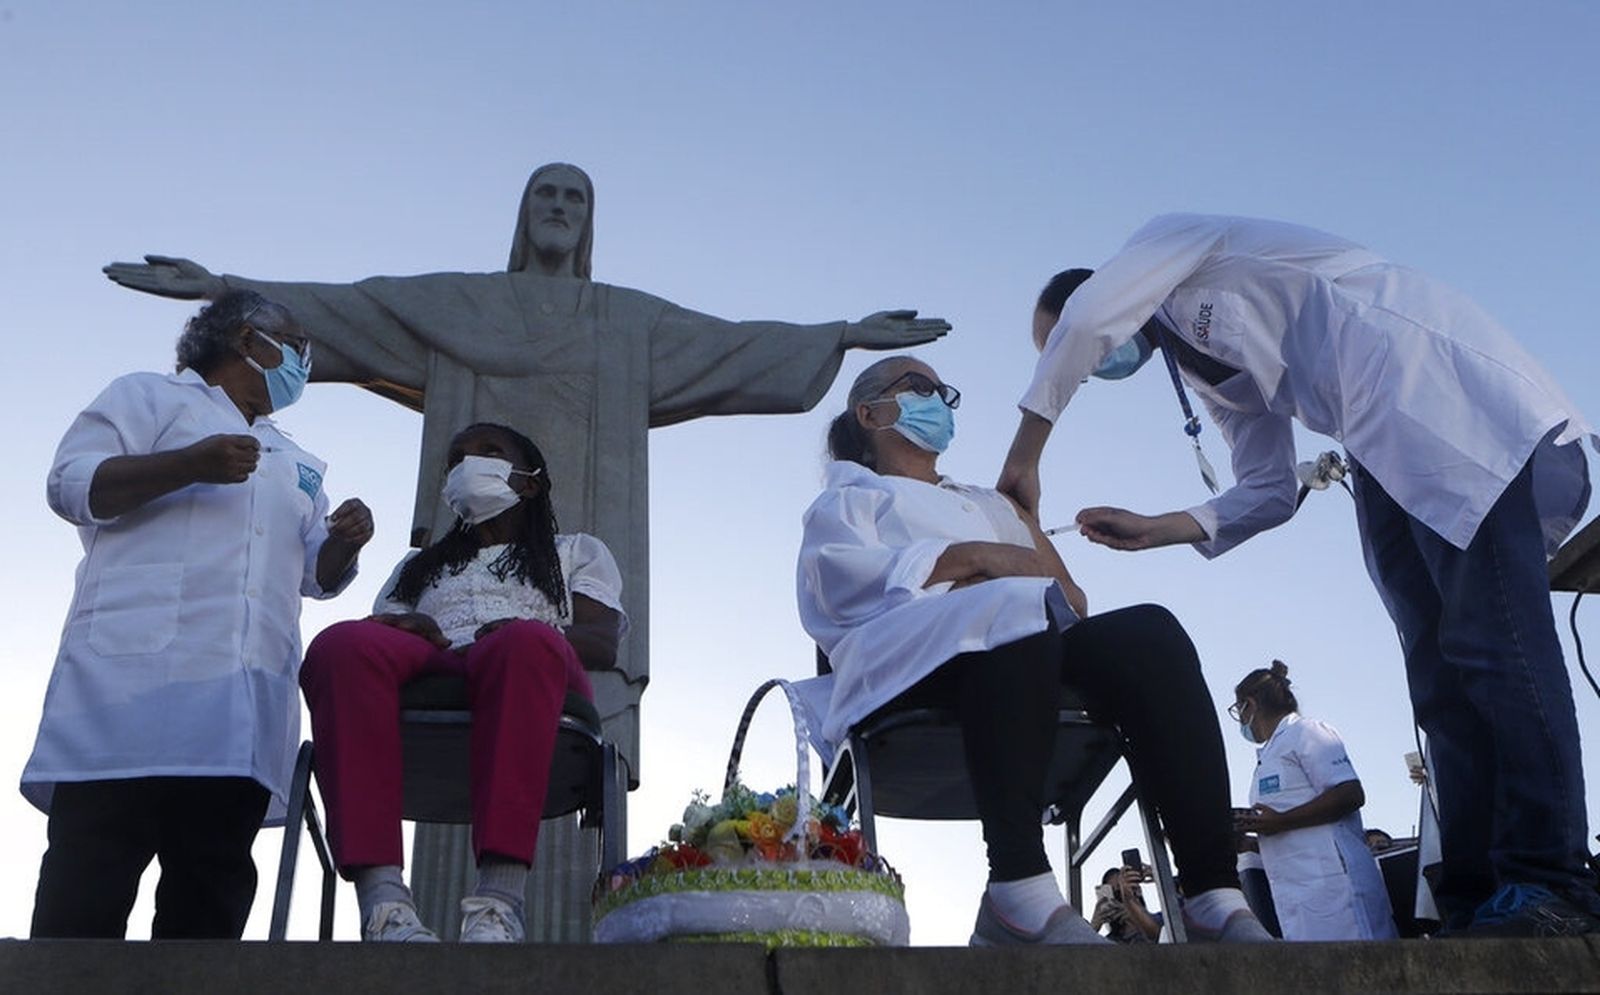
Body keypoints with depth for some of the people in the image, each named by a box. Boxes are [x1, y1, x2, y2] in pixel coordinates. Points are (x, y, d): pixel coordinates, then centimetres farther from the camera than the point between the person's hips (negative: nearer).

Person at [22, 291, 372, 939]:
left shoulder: (295, 464, 34)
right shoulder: (150, 396, 15)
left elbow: (315, 575, 28)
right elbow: (71, 484, 1)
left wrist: (345, 544, 5)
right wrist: (189, 465, -12)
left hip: (244, 707, 6)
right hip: (139, 670, -6)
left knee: (210, 896, -1)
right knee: (86, 894, -12)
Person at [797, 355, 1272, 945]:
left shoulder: (986, 505, 42)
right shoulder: (849, 496, 27)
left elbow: (1068, 598, 25)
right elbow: (841, 576, 1)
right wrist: (970, 558, -9)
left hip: (1032, 651, 5)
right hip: (912, 664, -5)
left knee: (1148, 632, -27)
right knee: (1013, 610, -38)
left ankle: (1214, 895, -38)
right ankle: (1019, 886, -47)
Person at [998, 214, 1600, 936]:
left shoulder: (1176, 237, 8)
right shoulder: (1215, 375, 28)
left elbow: (1084, 319, -10)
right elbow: (1268, 492, 20)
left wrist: (1024, 458, -3)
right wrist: (1156, 529, 9)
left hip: (1452, 396, -9)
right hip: (1389, 460, 9)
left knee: (1488, 640, -17)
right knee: (1441, 679, -1)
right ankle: (1479, 902, -3)